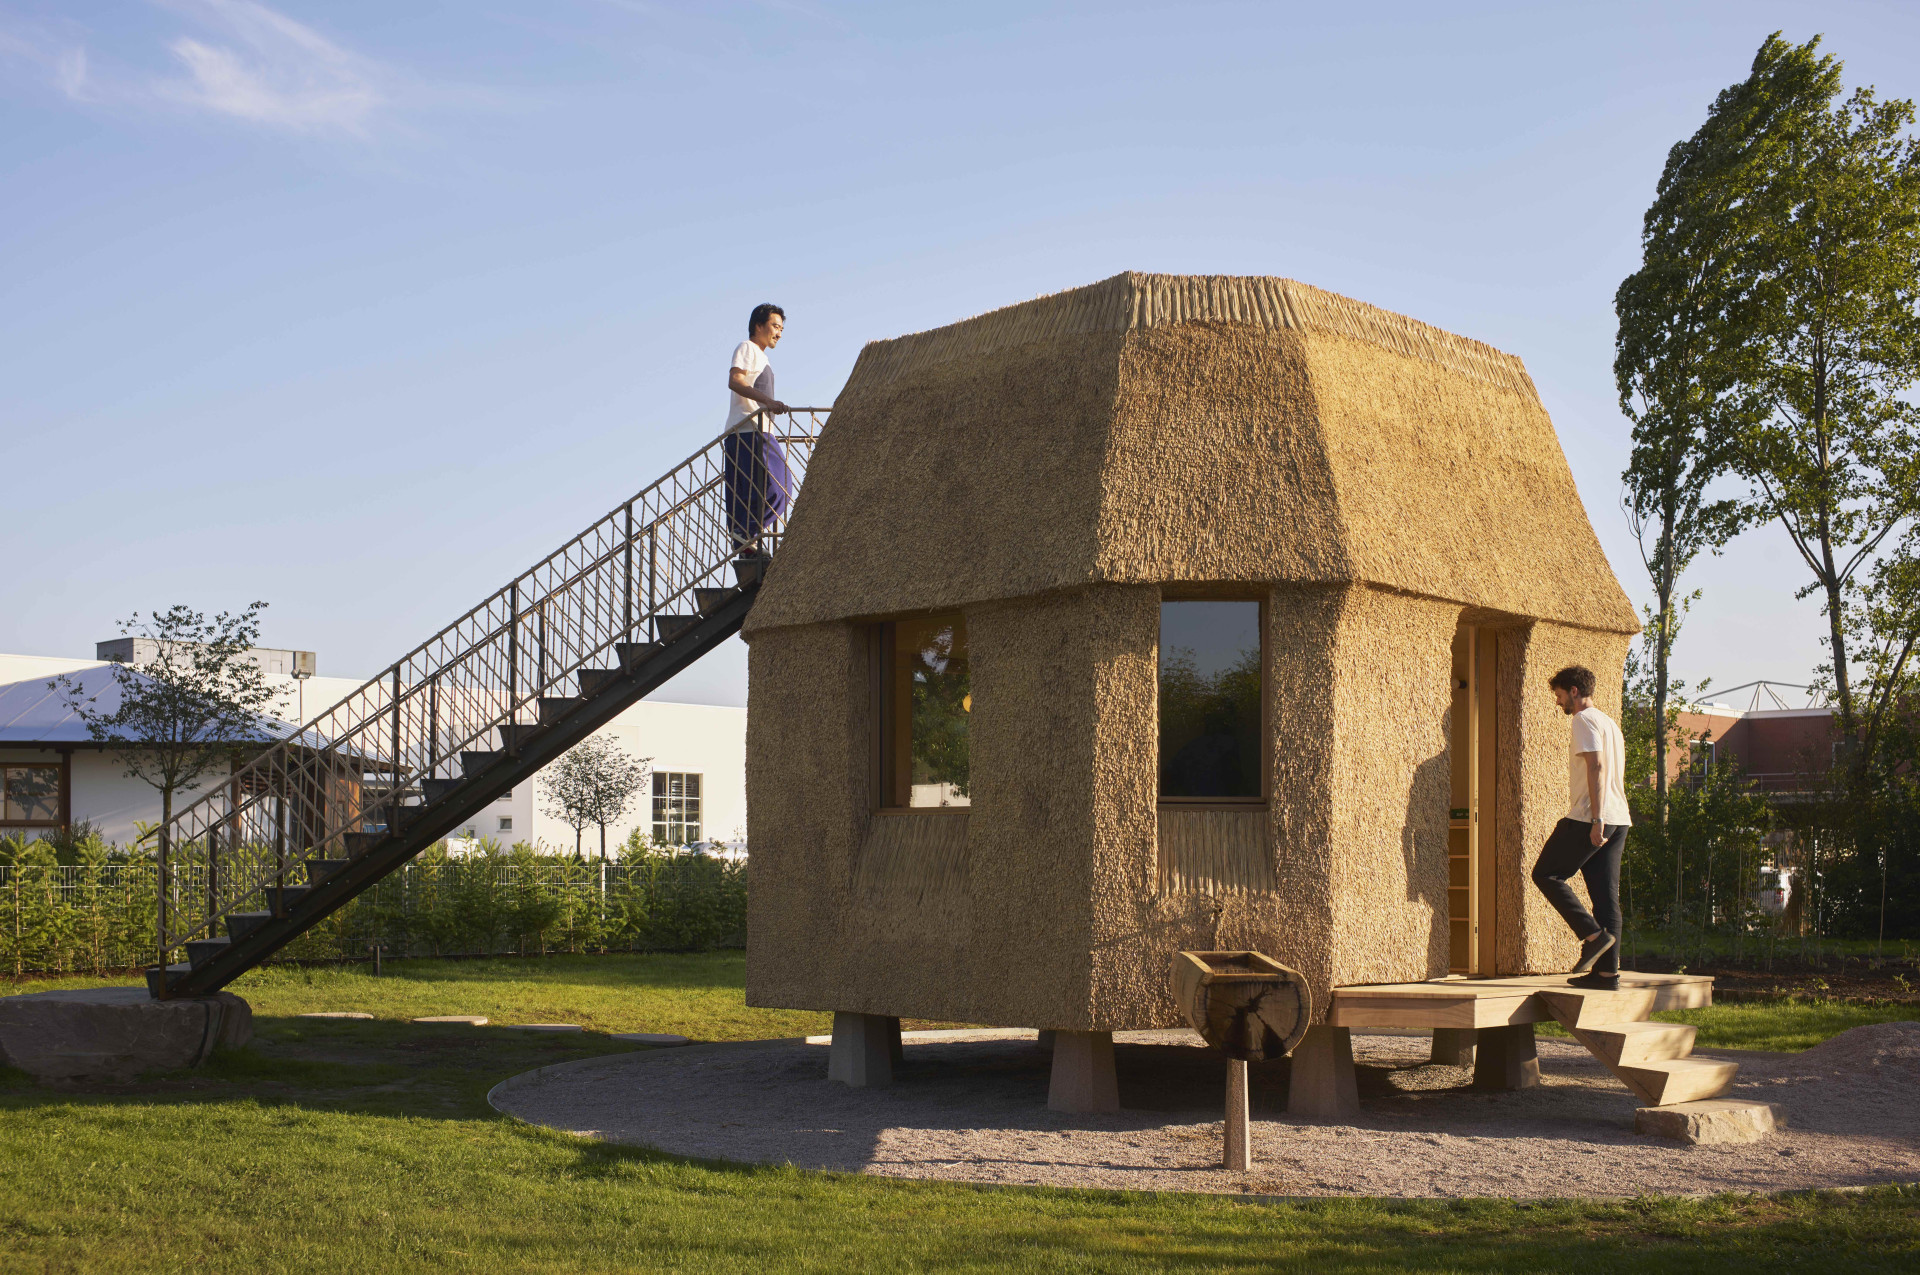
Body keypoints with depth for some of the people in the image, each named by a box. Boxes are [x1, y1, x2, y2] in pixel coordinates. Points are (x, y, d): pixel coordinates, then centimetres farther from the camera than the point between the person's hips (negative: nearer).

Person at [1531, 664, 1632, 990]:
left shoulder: (1584, 721, -6)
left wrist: (1596, 818, -24)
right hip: (1619, 820, 9)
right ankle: (1607, 971, 4)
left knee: (1546, 874, 0)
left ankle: (1594, 934, -11)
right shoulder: (1609, 723, 24)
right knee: (1605, 893, 6)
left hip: (1590, 817, -9)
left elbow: (1596, 767, -18)